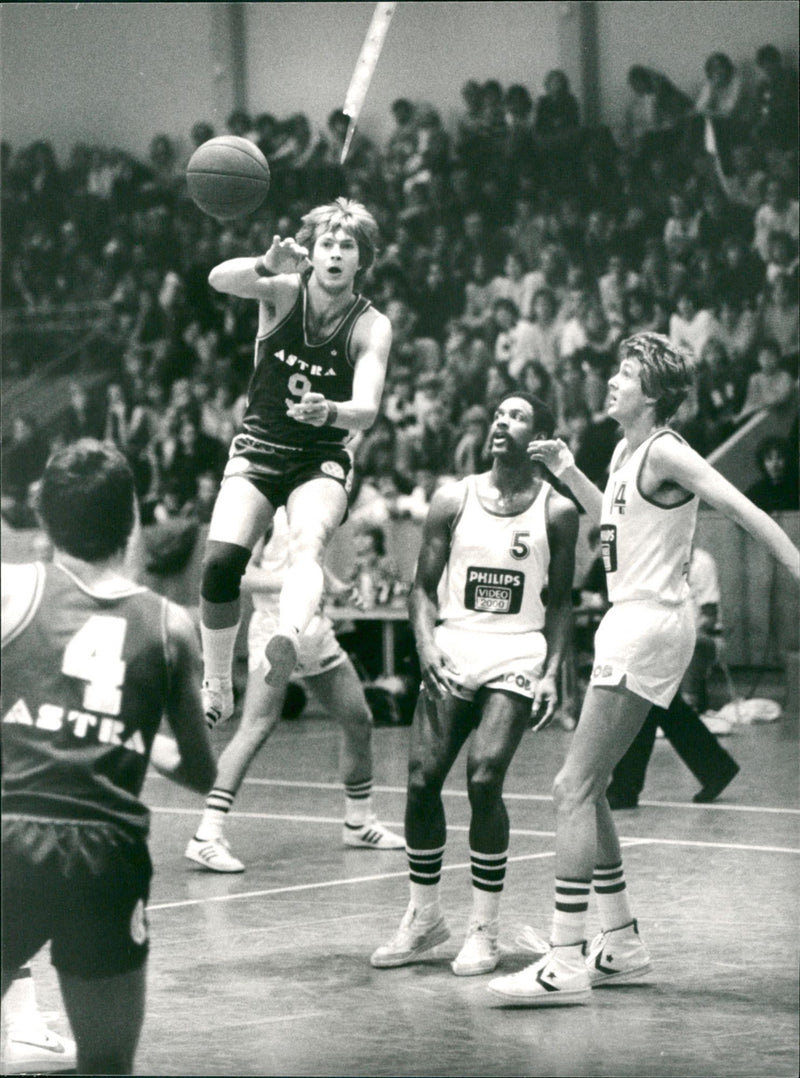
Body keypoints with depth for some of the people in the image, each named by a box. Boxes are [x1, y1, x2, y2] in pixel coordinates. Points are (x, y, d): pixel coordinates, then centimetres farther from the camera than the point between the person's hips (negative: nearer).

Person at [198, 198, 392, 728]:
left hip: (321, 460, -1)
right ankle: (217, 690, -1)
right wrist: (267, 264, -47)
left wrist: (328, 412, -43)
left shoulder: (372, 326, -8)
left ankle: (289, 640, -58)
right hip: (258, 449, 1)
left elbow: (367, 410, -20)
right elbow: (220, 279, -26)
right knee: (220, 562, -17)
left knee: (308, 545, -32)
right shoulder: (284, 292, -6)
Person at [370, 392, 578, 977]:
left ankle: (484, 929, -4)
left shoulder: (557, 510, 1)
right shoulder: (453, 500, 4)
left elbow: (560, 602, 6)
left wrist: (552, 672, -6)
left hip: (517, 655, -2)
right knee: (422, 780, -5)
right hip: (453, 651, 3)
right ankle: (424, 917, 15)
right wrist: (427, 644, -10)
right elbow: (424, 586, 7)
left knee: (484, 780, -17)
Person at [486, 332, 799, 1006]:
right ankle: (621, 943, 22)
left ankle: (565, 962, -14)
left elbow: (743, 509, -19)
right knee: (586, 789, 13)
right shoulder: (627, 450, 15)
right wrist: (569, 474, 21)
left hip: (651, 624, -10)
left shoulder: (665, 452, -12)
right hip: (629, 623, 10)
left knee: (575, 787, -13)